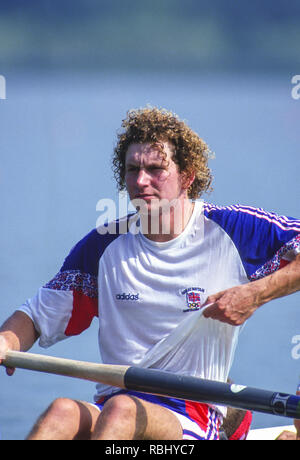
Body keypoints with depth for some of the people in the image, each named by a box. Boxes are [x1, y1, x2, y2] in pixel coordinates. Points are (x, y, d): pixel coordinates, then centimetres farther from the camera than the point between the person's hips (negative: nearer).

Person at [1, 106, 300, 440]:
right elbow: (37, 316, 15)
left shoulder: (233, 231, 2)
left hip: (193, 417, -3)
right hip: (110, 405, 3)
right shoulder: (103, 247, 11)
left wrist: (256, 294, -11)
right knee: (63, 412, -32)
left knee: (121, 410, -37)